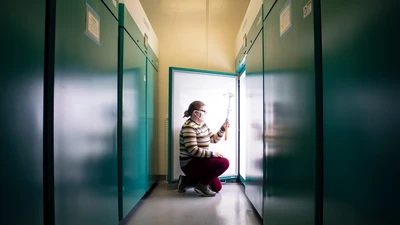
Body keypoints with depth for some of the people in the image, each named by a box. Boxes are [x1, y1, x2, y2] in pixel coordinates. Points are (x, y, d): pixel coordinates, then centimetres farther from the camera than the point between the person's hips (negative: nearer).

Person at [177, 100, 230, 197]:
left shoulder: (202, 124, 10)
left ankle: (187, 181, 17)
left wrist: (223, 128, 1)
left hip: (198, 161, 10)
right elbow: (193, 150, -27)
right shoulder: (189, 127, -19)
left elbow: (214, 139, 15)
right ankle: (202, 185, -8)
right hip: (190, 164, -10)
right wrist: (212, 154, -21)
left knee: (217, 187, 15)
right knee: (224, 162, -21)